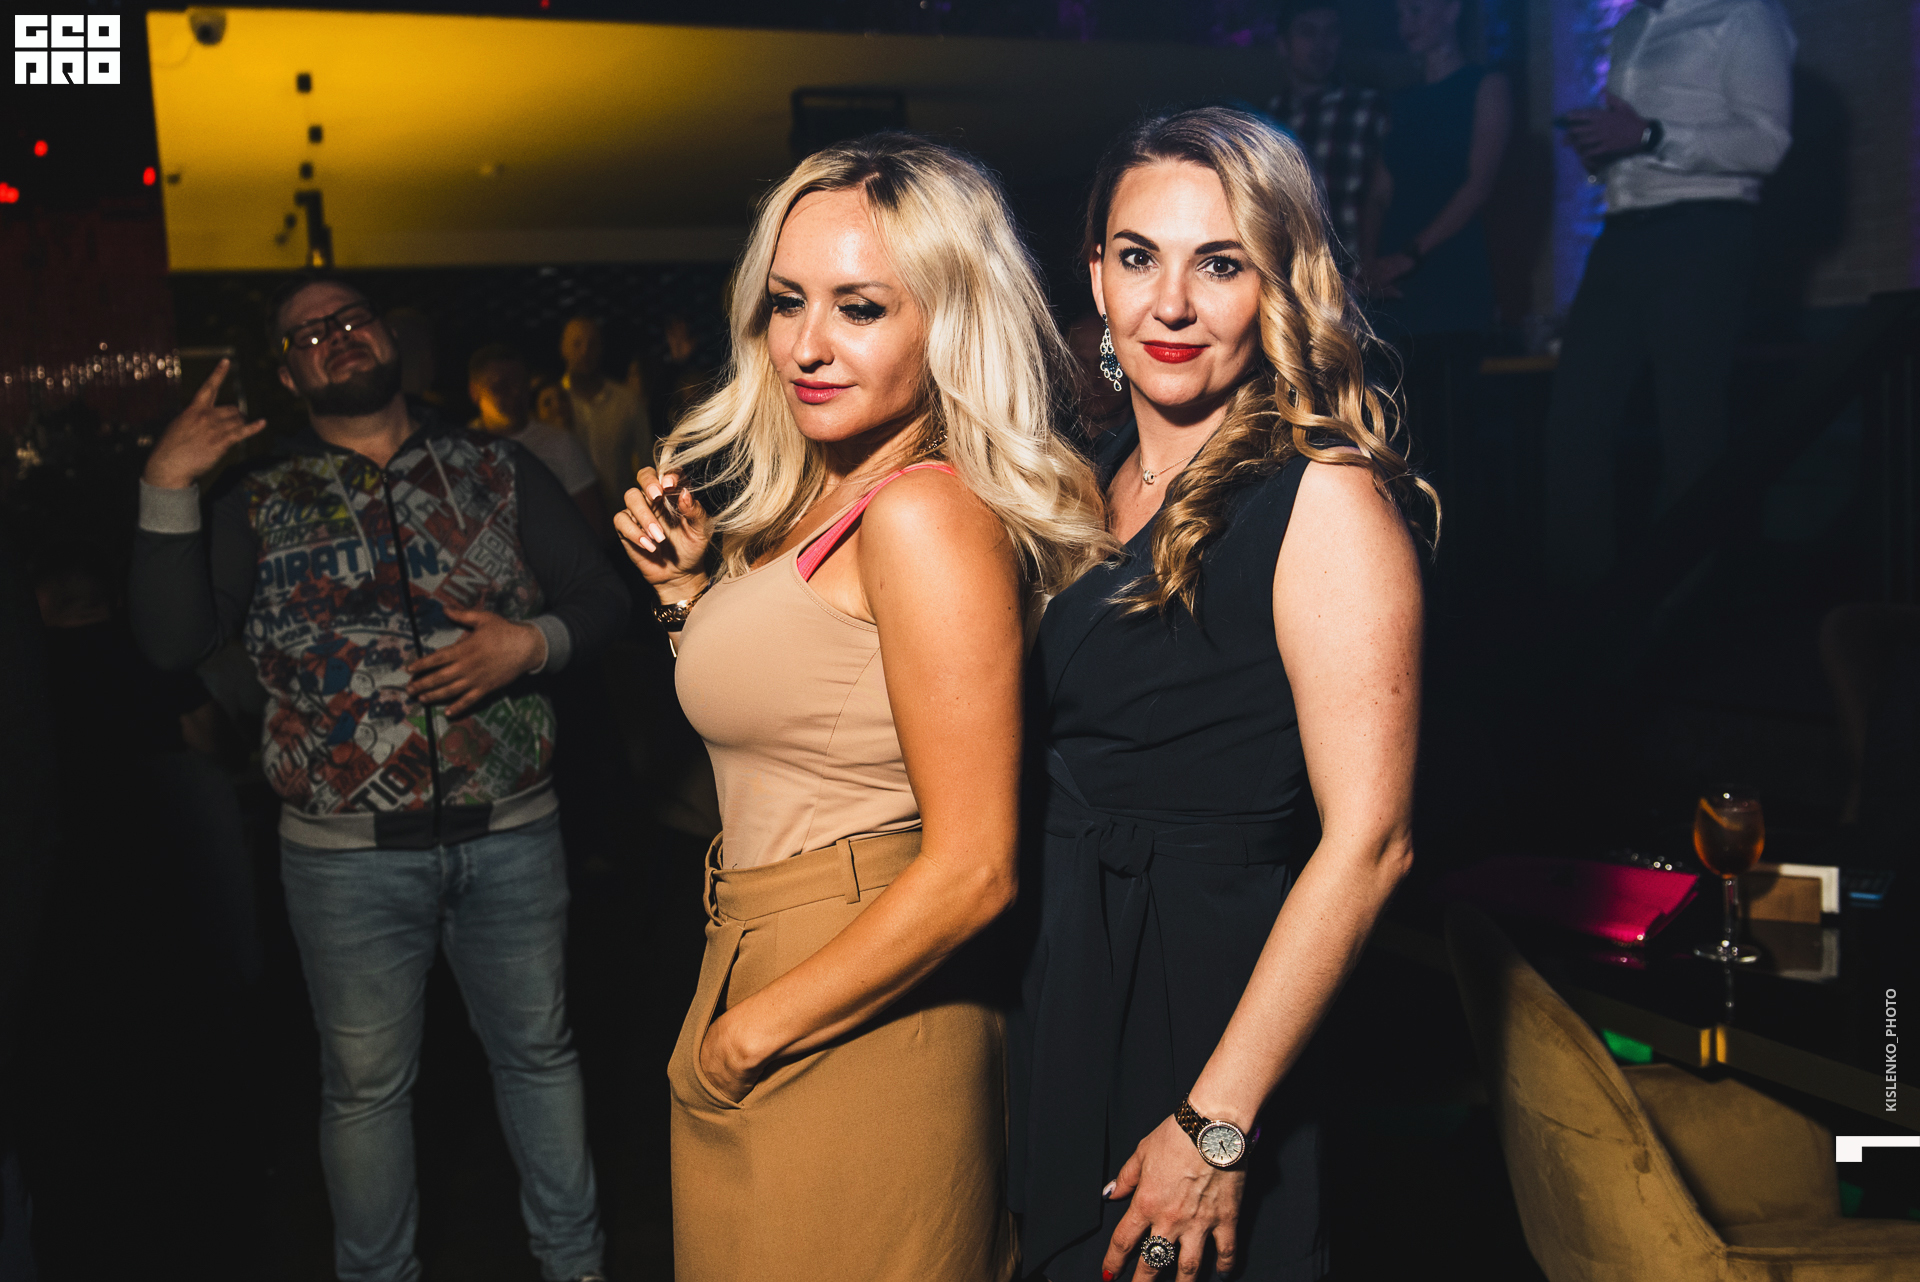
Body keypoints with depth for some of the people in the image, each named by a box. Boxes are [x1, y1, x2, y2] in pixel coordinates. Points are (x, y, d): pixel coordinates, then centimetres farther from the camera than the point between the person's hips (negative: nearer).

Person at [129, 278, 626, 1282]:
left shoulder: (496, 471, 5)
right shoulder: (259, 502, 5)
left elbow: (600, 597, 5)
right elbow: (172, 642, -5)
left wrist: (532, 643, -15)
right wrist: (167, 489, -13)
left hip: (510, 833, 1)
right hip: (347, 852, 0)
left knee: (537, 1049, 14)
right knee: (365, 1079, 12)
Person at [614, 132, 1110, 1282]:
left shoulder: (926, 511, -21)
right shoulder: (824, 499, 7)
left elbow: (973, 867, -24)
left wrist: (746, 1035, -15)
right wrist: (692, 586, 4)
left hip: (847, 1046, -9)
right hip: (759, 957, 9)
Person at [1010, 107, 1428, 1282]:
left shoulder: (1322, 497, -15)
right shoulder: (1093, 477, 6)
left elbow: (1369, 840, -19)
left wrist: (1218, 1124, -19)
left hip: (1214, 999, -6)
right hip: (1058, 988, 7)